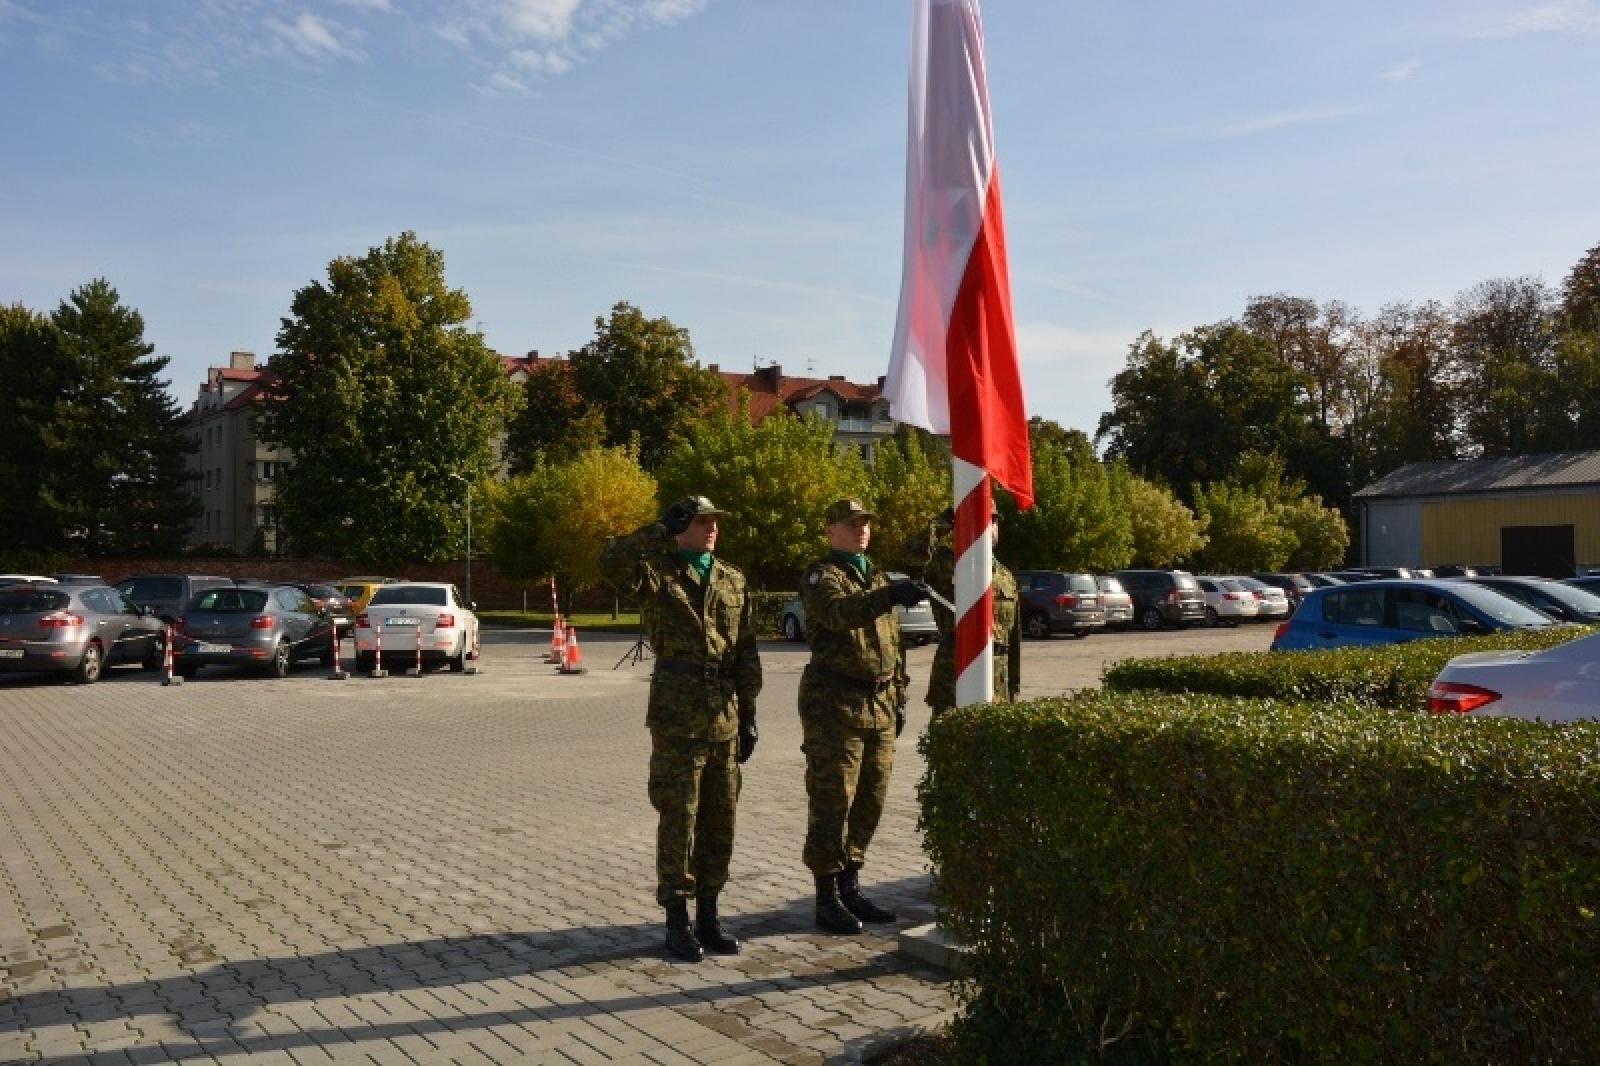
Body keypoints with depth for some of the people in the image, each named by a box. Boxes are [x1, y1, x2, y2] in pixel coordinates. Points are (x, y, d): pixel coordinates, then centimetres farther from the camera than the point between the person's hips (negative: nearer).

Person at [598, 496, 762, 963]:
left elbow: (747, 651, 13)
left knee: (720, 820, 11)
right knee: (678, 820, 1)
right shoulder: (657, 571, -2)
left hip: (725, 715, 5)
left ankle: (709, 914, 24)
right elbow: (609, 561, -24)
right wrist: (660, 533, -18)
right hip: (677, 713, -5)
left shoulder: (733, 581, 13)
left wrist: (749, 713, 9)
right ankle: (677, 921, 13)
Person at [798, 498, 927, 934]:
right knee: (832, 804, -3)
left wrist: (898, 697, 18)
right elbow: (840, 611, -29)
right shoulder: (820, 576, -6)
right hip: (835, 704, -7)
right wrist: (888, 595, -45)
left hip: (879, 705, 7)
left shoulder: (879, 577, 18)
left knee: (869, 803, 11)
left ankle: (850, 888, 23)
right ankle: (827, 900, 5)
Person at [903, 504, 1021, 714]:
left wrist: (1014, 687, 15)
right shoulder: (945, 563, -2)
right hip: (952, 679, -5)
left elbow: (1014, 639, 18)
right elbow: (914, 554, -26)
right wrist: (944, 520, -15)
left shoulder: (1006, 577, 15)